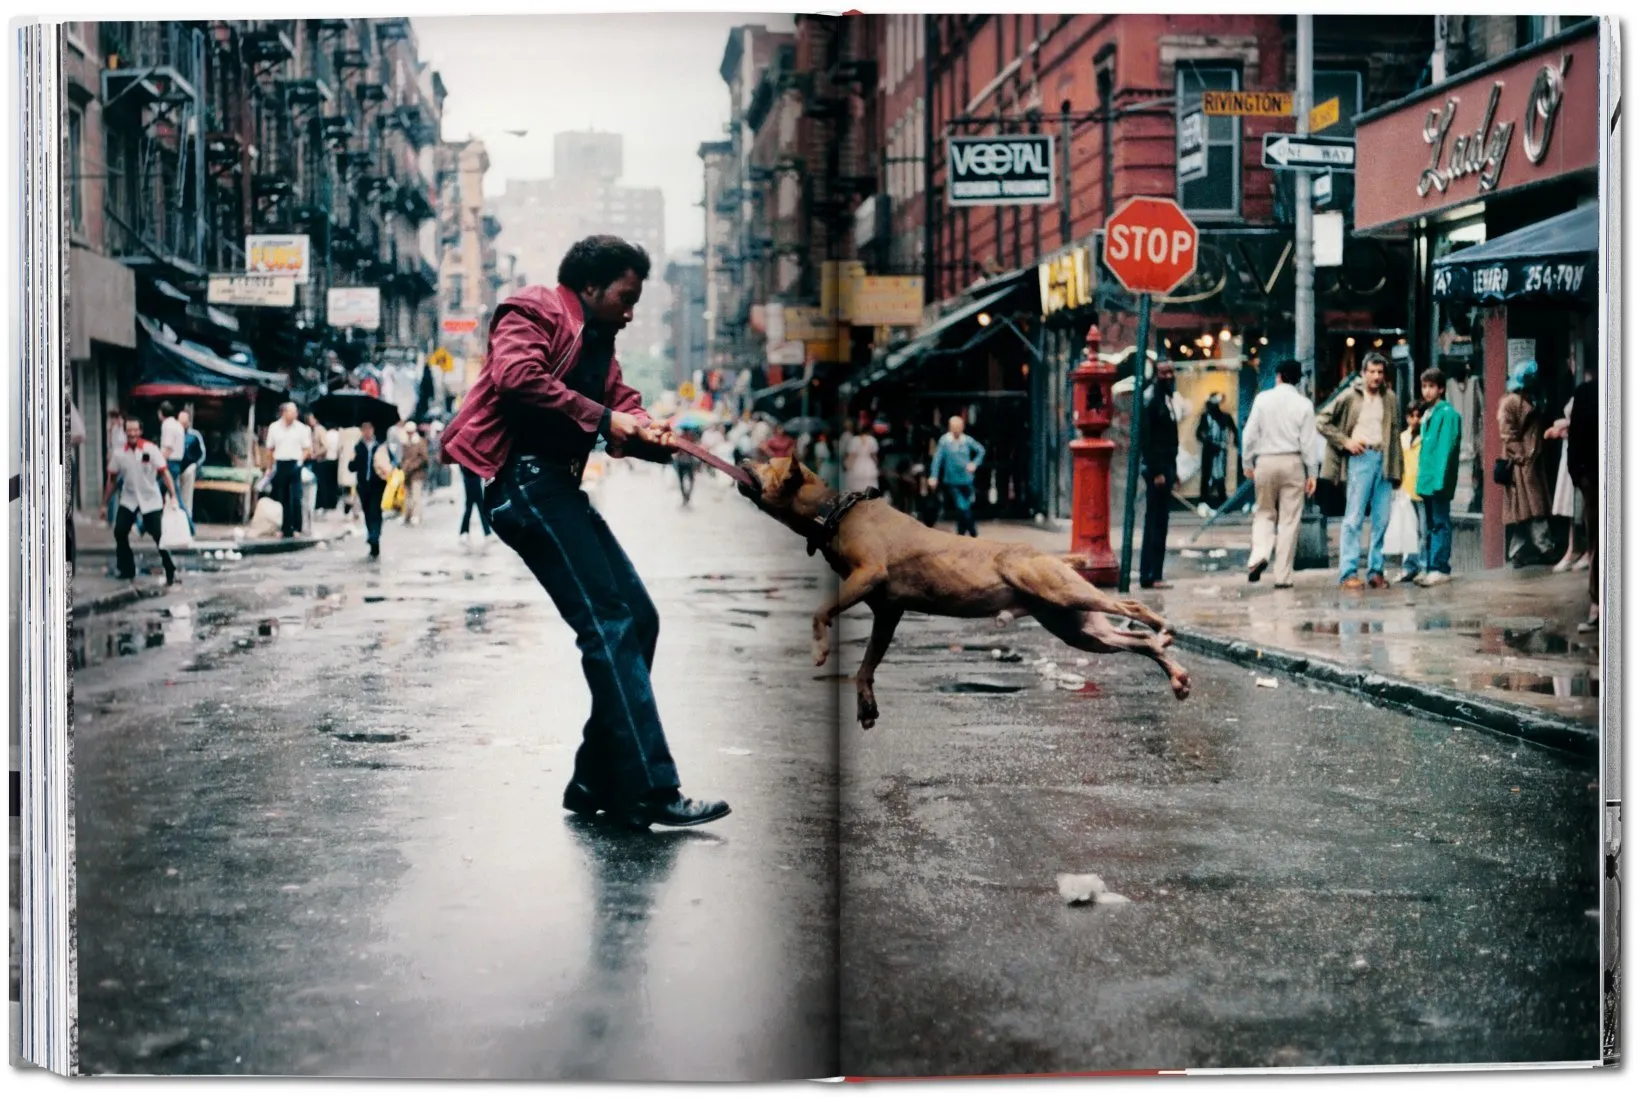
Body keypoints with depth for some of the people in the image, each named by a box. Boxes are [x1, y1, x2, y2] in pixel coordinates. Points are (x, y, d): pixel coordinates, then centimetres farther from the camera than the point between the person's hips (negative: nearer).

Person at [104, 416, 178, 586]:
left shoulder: (151, 449, -13)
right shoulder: (119, 454, -5)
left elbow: (164, 473, -15)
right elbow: (112, 480, 6)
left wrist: (173, 496, -22)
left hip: (151, 500, -3)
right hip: (128, 500, 3)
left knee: (159, 536, -5)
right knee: (120, 532, -8)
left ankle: (170, 572, 9)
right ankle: (127, 570, 6)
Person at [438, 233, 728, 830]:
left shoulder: (596, 340, 28)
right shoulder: (534, 312, -1)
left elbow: (621, 399, 19)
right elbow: (517, 378, -19)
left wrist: (647, 432, -5)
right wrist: (600, 418, -15)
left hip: (558, 486, 10)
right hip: (524, 480, -10)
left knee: (638, 617, 6)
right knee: (609, 625, -17)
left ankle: (598, 781, 11)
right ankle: (649, 791, -20)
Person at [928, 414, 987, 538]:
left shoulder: (967, 440, -1)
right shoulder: (944, 441, -9)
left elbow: (981, 450, 13)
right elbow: (938, 458, -9)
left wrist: (975, 463, -1)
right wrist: (934, 477, -15)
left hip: (966, 480, 3)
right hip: (952, 482, -3)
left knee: (965, 508, 11)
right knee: (963, 508, -11)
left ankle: (961, 534, 26)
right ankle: (974, 534, -1)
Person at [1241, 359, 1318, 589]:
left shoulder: (1263, 399, -1)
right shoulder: (1304, 404, -1)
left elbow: (1250, 434, -2)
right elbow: (1308, 441, -2)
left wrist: (1247, 463, 9)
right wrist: (1312, 473, 3)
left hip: (1265, 462, 0)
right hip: (1292, 462, 0)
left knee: (1264, 513, 15)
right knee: (1289, 520, 4)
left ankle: (1259, 555, -11)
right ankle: (1283, 576, 3)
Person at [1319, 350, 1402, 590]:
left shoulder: (1390, 399, 11)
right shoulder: (1350, 396, 0)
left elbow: (1396, 432, 13)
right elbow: (1323, 422, 2)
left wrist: (1396, 467, 6)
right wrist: (1345, 441, -7)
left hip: (1384, 460, 4)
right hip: (1360, 458, -4)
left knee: (1382, 520, 4)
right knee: (1354, 518, -7)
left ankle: (1376, 571, 10)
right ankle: (1349, 573, -7)